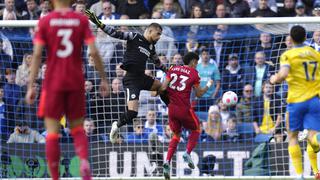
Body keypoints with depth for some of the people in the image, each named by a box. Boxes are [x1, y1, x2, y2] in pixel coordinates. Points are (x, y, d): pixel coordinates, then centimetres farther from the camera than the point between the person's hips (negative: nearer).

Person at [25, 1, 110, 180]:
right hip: (76, 83, 1)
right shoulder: (81, 20, 0)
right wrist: (104, 79, 5)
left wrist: (31, 86, -5)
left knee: (52, 132, 3)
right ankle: (84, 161, -14)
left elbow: (37, 54, -7)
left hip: (53, 83, -1)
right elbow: (94, 52, -5)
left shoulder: (45, 22, -2)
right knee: (77, 128, 13)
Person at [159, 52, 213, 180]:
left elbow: (163, 87, -2)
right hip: (184, 109, -4)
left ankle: (167, 162, 1)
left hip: (171, 108, 4)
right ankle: (187, 153, -1)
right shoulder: (194, 73, -2)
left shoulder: (172, 70, 8)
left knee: (176, 135, 19)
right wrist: (208, 85, 18)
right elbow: (199, 94, 4)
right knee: (196, 130, 21)